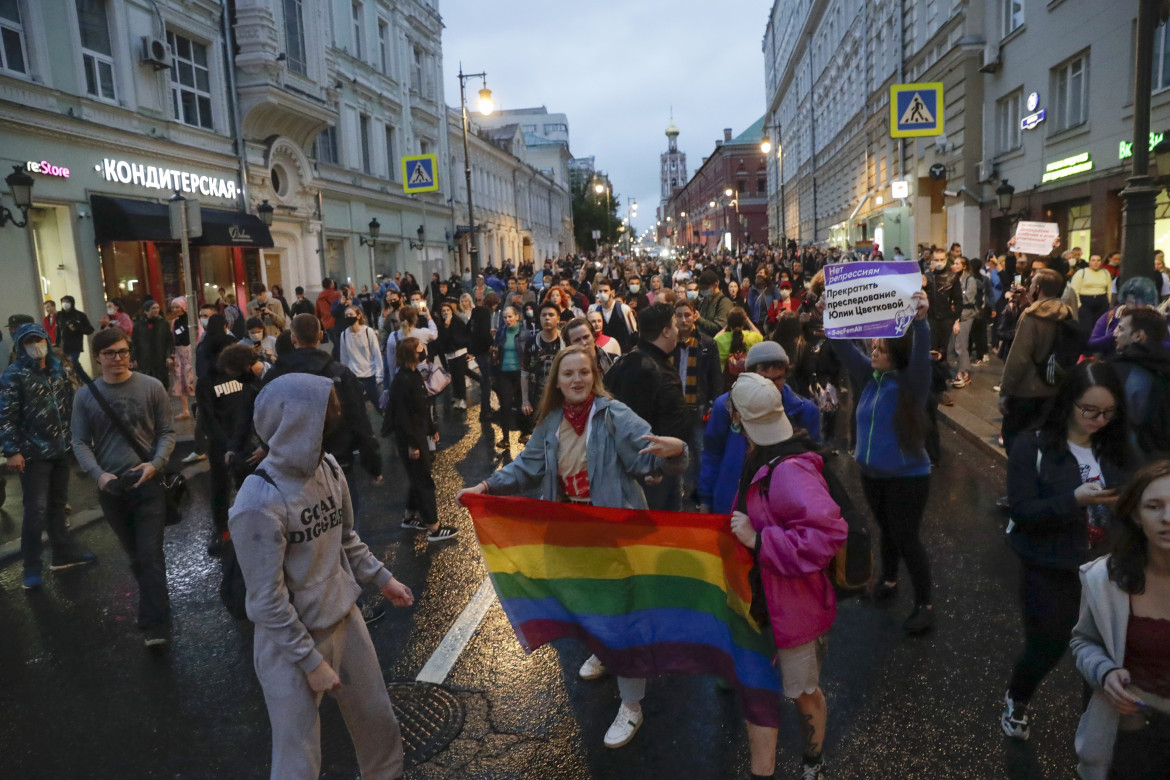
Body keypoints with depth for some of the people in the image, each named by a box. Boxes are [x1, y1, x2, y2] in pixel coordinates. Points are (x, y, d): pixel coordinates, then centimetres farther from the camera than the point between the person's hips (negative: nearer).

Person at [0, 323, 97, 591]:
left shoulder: (61, 369, 6)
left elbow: (71, 405, 12)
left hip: (62, 449, 6)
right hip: (34, 453, -5)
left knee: (58, 504, 17)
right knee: (36, 510, -4)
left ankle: (64, 553, 30)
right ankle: (32, 568, 7)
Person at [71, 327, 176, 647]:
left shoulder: (151, 387, -3)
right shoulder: (85, 395, 2)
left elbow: (167, 431, 1)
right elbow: (80, 442, 3)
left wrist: (155, 464, -16)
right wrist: (98, 474, -13)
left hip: (149, 483, -2)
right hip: (111, 488, 3)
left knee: (150, 554, -7)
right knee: (134, 554, 16)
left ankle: (155, 626, -5)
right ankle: (154, 604, 36)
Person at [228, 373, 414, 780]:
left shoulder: (329, 468, -7)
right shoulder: (259, 503, -28)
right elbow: (268, 602, -21)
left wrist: (381, 579, 12)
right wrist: (311, 662, -15)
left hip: (345, 619, 6)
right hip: (291, 640, -6)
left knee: (378, 720, 22)